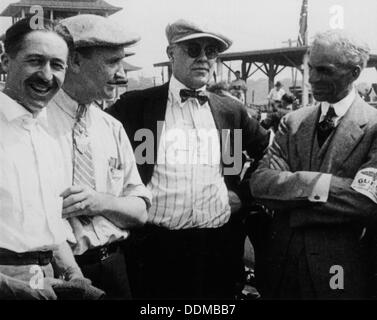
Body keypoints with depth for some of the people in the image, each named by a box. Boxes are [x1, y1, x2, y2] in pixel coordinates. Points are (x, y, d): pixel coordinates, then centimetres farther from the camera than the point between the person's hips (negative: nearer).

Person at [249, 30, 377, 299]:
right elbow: (259, 182, -6)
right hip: (281, 260, 4)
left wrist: (290, 203, -14)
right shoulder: (292, 122, 5)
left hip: (337, 269, -4)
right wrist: (314, 185, -21)